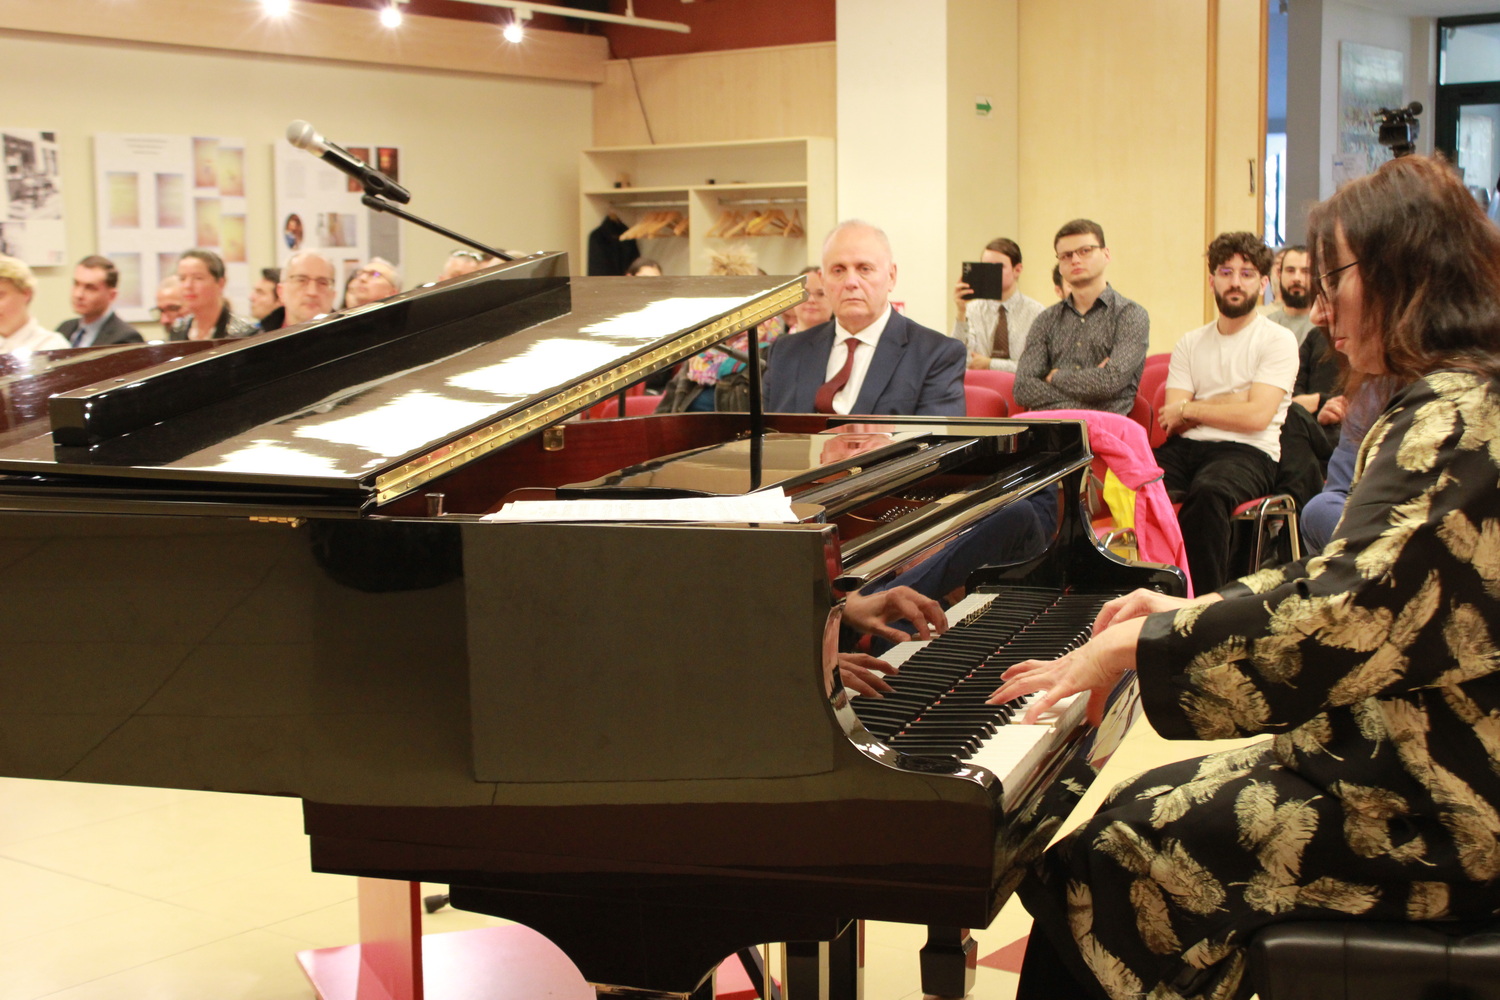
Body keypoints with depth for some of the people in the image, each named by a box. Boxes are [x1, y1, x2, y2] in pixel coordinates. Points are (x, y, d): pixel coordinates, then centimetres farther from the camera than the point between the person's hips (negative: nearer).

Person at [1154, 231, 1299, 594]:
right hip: (1187, 448, 4)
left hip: (1248, 452, -4)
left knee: (1207, 493, -39)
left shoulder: (1278, 340, 5)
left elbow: (1256, 416, -8)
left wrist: (1189, 409, 1)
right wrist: (1230, 406, -3)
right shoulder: (1190, 343, 18)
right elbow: (1172, 424, 8)